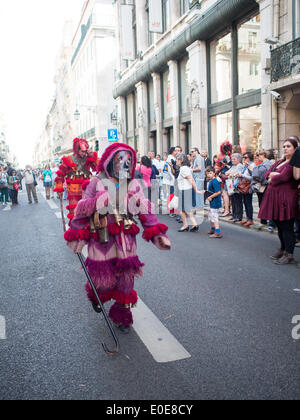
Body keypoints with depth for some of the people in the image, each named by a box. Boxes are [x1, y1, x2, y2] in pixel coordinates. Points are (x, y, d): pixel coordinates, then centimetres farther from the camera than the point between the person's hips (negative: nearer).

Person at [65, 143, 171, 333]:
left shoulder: (133, 185, 6)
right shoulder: (97, 183, -1)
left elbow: (146, 211, 6)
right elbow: (82, 211, 2)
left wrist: (158, 234, -2)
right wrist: (77, 236, 1)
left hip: (126, 239, 3)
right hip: (101, 239, -2)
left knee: (126, 279, 7)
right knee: (103, 279, 3)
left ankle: (123, 316, 28)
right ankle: (96, 295, 41)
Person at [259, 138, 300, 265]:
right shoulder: (280, 162, 20)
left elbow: (284, 177, -20)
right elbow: (267, 173, 13)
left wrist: (272, 178, -1)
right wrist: (275, 175, -7)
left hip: (286, 198, -8)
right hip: (275, 197, 9)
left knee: (287, 227, -6)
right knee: (280, 226, 15)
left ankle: (289, 255, 0)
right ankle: (283, 250, 26)